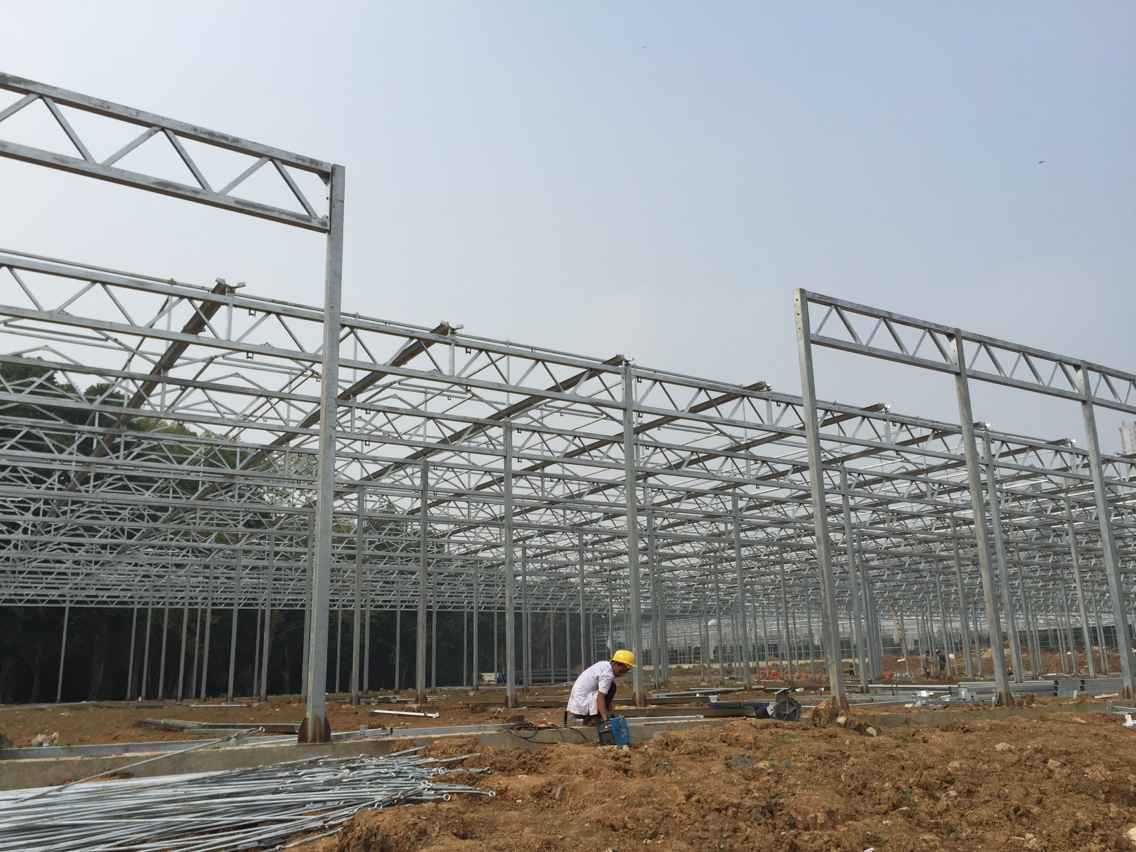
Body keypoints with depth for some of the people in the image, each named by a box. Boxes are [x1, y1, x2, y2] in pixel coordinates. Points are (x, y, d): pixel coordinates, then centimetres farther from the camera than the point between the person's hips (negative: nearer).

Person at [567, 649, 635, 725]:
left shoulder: (604, 664, 9)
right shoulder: (608, 674, -18)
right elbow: (600, 698, -26)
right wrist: (605, 719, -28)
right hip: (581, 706, -10)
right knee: (612, 687, -11)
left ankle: (587, 719, 13)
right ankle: (595, 718, -10)